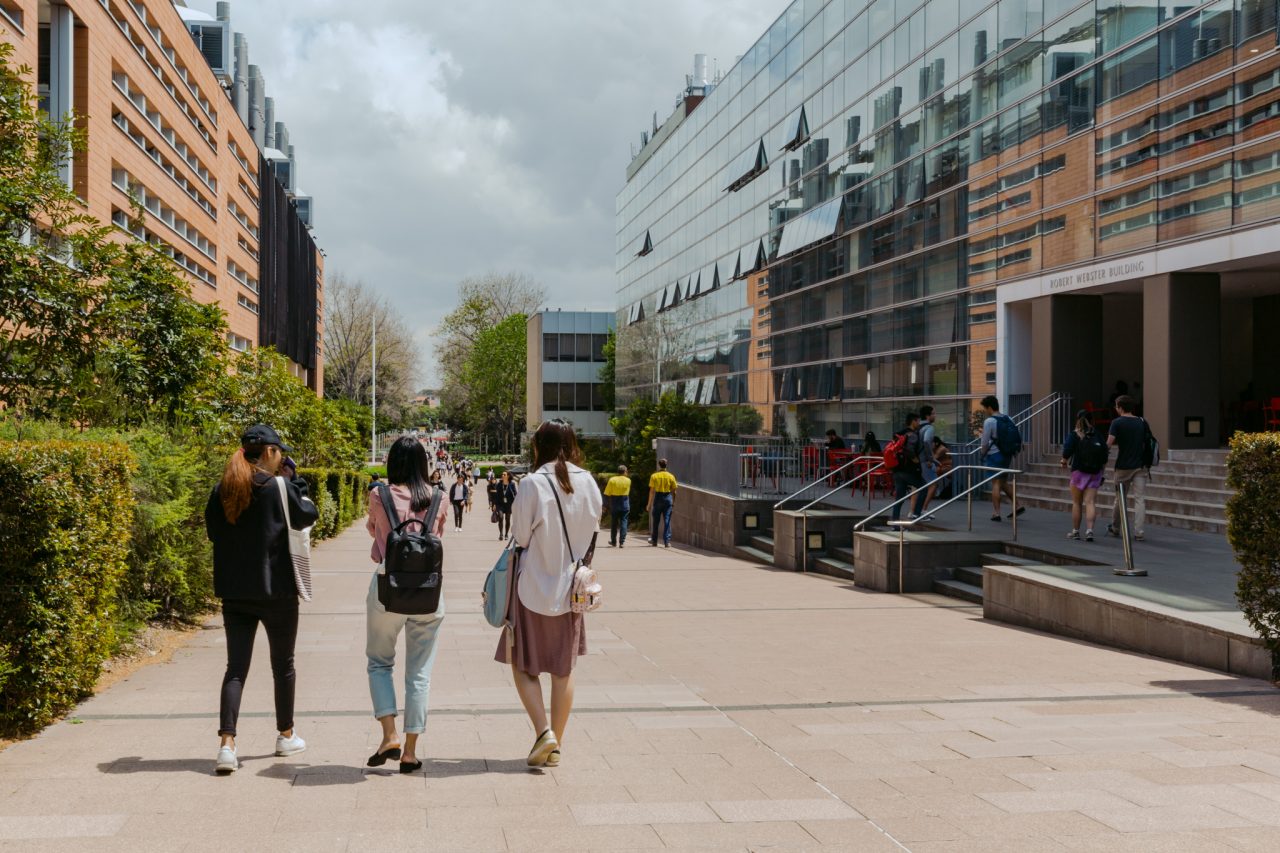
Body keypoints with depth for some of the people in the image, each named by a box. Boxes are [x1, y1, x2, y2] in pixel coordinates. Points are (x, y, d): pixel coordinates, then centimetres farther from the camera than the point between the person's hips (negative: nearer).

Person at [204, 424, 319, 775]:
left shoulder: (222, 491, 2)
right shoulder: (279, 487, -13)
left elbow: (213, 532, 12)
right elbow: (308, 515, 0)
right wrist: (294, 478, 7)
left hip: (234, 594, 4)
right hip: (276, 591, -3)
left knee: (236, 667, 4)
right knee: (283, 664, 14)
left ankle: (227, 745, -10)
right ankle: (286, 735, 29)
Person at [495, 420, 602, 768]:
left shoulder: (533, 484, -14)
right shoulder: (587, 482, -1)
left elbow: (520, 537, -9)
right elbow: (593, 527, 7)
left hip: (534, 588, -4)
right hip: (572, 589, 4)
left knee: (523, 665, 9)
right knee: (563, 671, 12)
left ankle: (544, 732, -7)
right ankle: (556, 745, 17)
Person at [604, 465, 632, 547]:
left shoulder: (612, 480, -6)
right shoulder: (628, 480, -3)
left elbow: (607, 493, -5)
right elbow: (628, 492, 5)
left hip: (614, 504, 0)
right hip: (625, 504, 0)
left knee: (614, 523, 11)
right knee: (623, 522, 1)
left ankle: (614, 542, 17)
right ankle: (622, 542, -6)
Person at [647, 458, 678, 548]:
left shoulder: (654, 476, -4)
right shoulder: (671, 476, 0)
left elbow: (652, 491, -6)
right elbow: (673, 491, 3)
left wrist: (649, 504, -2)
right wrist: (673, 502, 14)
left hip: (658, 498, -1)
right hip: (668, 498, 1)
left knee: (655, 521, 11)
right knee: (667, 521, 2)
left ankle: (654, 541, 20)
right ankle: (667, 541, -5)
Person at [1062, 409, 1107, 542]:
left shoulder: (1074, 435, -7)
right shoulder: (1097, 435, 2)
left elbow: (1067, 452, -12)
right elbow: (1105, 457, 4)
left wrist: (1064, 462, 9)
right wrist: (1102, 473, 15)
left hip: (1079, 471, -2)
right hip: (1095, 472, 2)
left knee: (1076, 503, 10)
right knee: (1090, 502, 0)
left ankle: (1075, 531, 16)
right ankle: (1089, 530, -14)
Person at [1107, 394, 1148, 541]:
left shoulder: (1117, 423, -8)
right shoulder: (1142, 423, 5)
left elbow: (1109, 443, -17)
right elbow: (1146, 443, 9)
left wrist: (1119, 442, 3)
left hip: (1123, 467, -2)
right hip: (1140, 466, 2)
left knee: (1120, 498, 13)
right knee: (1140, 499, -1)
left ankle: (1115, 528, 28)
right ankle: (1139, 532, -9)